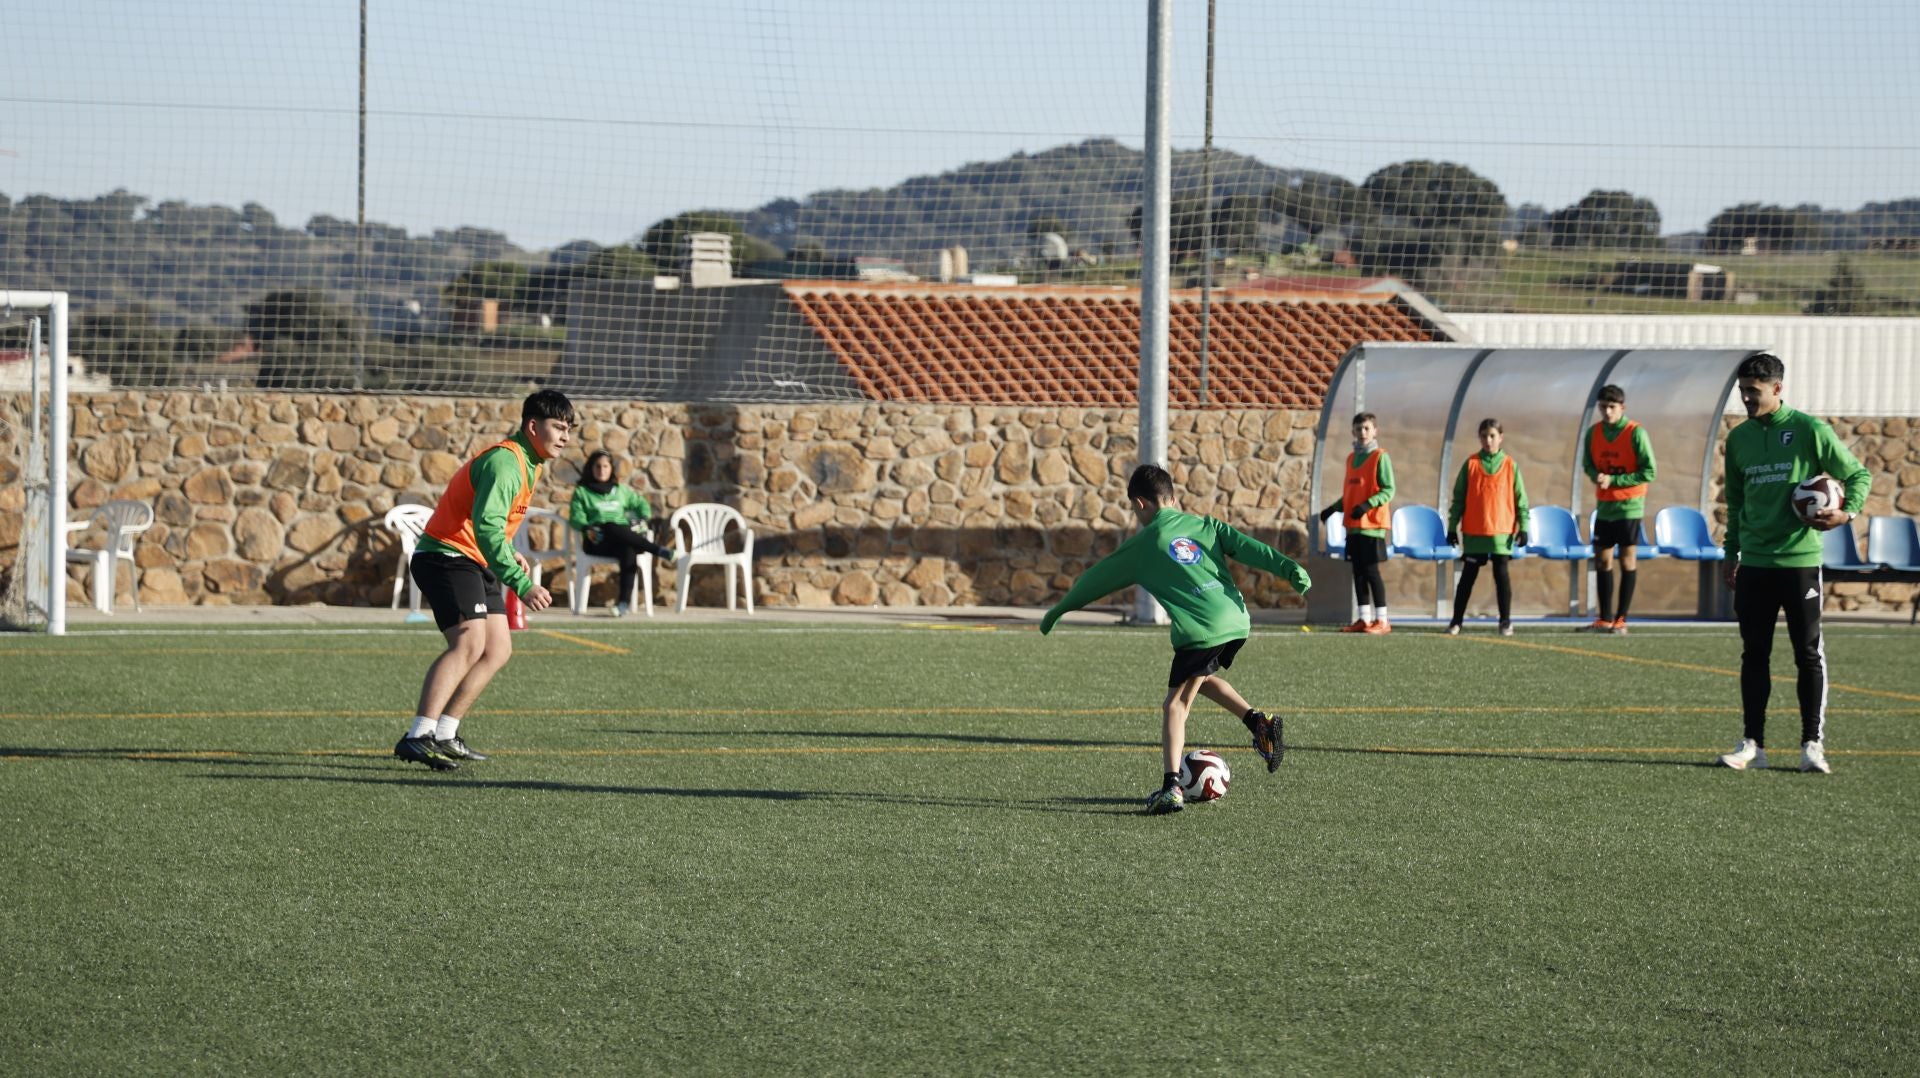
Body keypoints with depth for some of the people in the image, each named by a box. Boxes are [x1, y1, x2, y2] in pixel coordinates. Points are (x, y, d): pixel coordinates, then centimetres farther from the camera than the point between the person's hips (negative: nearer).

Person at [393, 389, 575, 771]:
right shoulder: (505, 462, -20)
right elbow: (486, 527, -32)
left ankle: (444, 735, 11)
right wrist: (520, 584, -37)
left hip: (475, 563, 11)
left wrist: (508, 553, 16)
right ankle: (418, 737, -31)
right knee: (469, 642, -24)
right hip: (447, 556, -11)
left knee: (498, 650, 8)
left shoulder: (527, 462, 14)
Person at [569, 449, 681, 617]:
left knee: (629, 551, -38)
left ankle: (623, 602, -49)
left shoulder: (621, 490, 28)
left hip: (623, 540, 2)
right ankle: (659, 551, -38)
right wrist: (587, 529, -15)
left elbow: (642, 504, 33)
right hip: (598, 543, -2)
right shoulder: (581, 492, 18)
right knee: (612, 527, -40)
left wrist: (642, 520, 10)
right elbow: (576, 517, 6)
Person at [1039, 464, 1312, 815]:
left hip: (1200, 631, -6)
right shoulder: (1206, 525, 18)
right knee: (1202, 677, 31)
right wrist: (1289, 568, -4)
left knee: (1175, 705, -1)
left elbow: (1095, 580, 20)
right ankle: (1259, 722, 17)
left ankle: (1171, 787, -13)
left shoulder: (1141, 546, 9)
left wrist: (1057, 611, 32)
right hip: (1237, 620, 6)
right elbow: (1246, 547, 4)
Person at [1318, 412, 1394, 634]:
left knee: (1370, 570, -8)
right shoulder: (1352, 458, 16)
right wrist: (1334, 508, 14)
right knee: (1358, 572, 7)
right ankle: (1364, 619, 11)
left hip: (1372, 524, -7)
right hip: (1353, 524, 7)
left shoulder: (1380, 457, -5)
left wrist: (1367, 505, -22)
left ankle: (1382, 620, -5)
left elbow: (1388, 490, -10)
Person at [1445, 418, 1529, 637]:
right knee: (1468, 576, 4)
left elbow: (1520, 498, 4)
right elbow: (1459, 498, 6)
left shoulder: (1510, 466, 2)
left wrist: (1523, 528, -1)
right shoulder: (1470, 464, 3)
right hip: (1474, 532, 1)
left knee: (1501, 574, 1)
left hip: (1502, 532, -1)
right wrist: (1452, 527, 3)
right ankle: (1456, 621, 8)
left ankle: (1506, 621, 8)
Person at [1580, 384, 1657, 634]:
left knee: (1627, 560, -2)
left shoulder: (1635, 433, -12)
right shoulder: (1593, 433, 3)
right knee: (1602, 561, 6)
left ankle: (1620, 620, 2)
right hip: (1604, 507, 5)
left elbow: (1649, 472, -13)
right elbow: (1588, 464, 13)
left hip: (1629, 507, -5)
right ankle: (1605, 619, 13)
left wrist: (1613, 480, -18)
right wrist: (1596, 476, -11)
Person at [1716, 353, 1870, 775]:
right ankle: (1752, 743, 9)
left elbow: (1858, 475, 2)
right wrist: (1732, 553, 17)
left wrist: (1847, 512, -16)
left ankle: (1812, 744, 4)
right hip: (1754, 563, 4)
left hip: (1800, 560, -4)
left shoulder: (1809, 430, -5)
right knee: (1754, 654, 5)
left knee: (1809, 653, -1)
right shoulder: (1739, 438, 9)